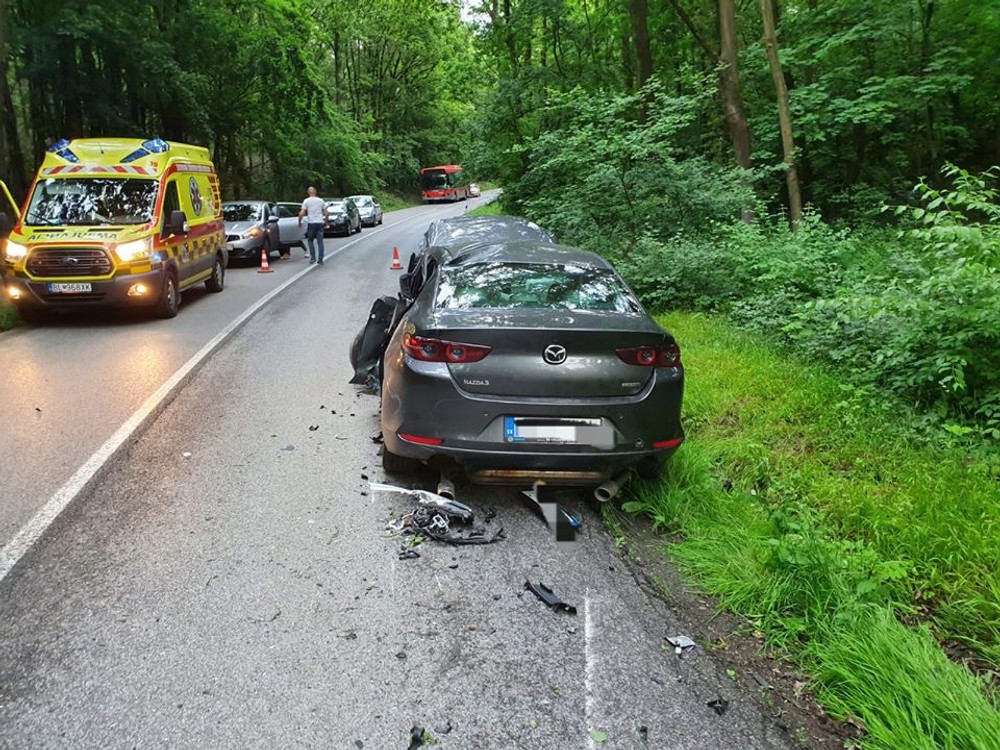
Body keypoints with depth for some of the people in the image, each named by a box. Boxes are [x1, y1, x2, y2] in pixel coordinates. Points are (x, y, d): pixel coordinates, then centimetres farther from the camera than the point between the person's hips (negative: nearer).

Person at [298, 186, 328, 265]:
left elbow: (301, 213, -9)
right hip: (320, 223, 2)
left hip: (311, 223, -2)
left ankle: (313, 258, 6)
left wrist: (299, 222, 5)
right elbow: (326, 213, 8)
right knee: (320, 242, 4)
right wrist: (325, 222, 19)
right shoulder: (320, 200, 7)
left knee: (310, 240, 13)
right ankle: (320, 260, 3)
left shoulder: (306, 201, -1)